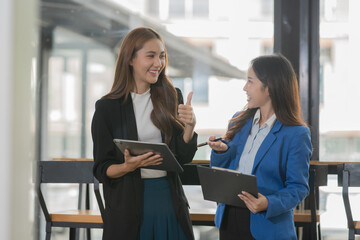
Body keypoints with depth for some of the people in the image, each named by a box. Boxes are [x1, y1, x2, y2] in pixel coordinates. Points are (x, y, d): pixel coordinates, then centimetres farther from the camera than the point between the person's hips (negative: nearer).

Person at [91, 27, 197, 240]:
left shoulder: (172, 98, 5)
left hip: (169, 201, 3)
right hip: (128, 205, -2)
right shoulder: (107, 107, -3)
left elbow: (184, 157, 4)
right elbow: (101, 169, -2)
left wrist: (190, 126, -12)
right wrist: (129, 166, -21)